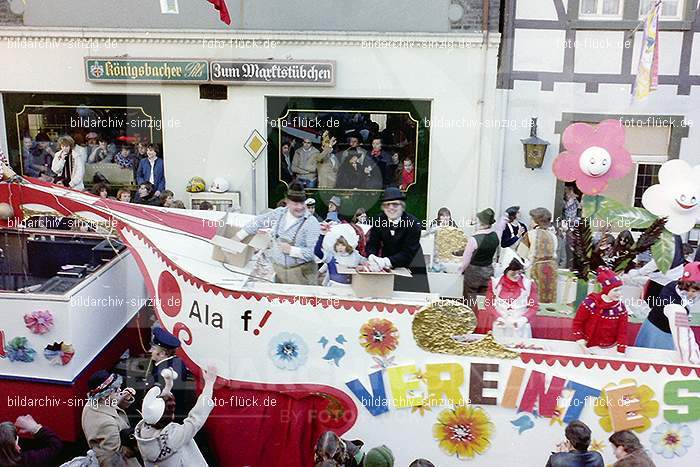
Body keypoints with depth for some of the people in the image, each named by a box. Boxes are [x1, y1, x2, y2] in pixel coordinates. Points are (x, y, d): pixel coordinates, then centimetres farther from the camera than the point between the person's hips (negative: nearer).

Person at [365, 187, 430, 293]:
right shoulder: (379, 221, -8)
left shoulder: (413, 223, -21)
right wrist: (372, 258, -32)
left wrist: (386, 261, -39)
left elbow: (408, 253, -24)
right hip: (386, 268, 3)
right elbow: (371, 244, -8)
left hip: (409, 265, -3)